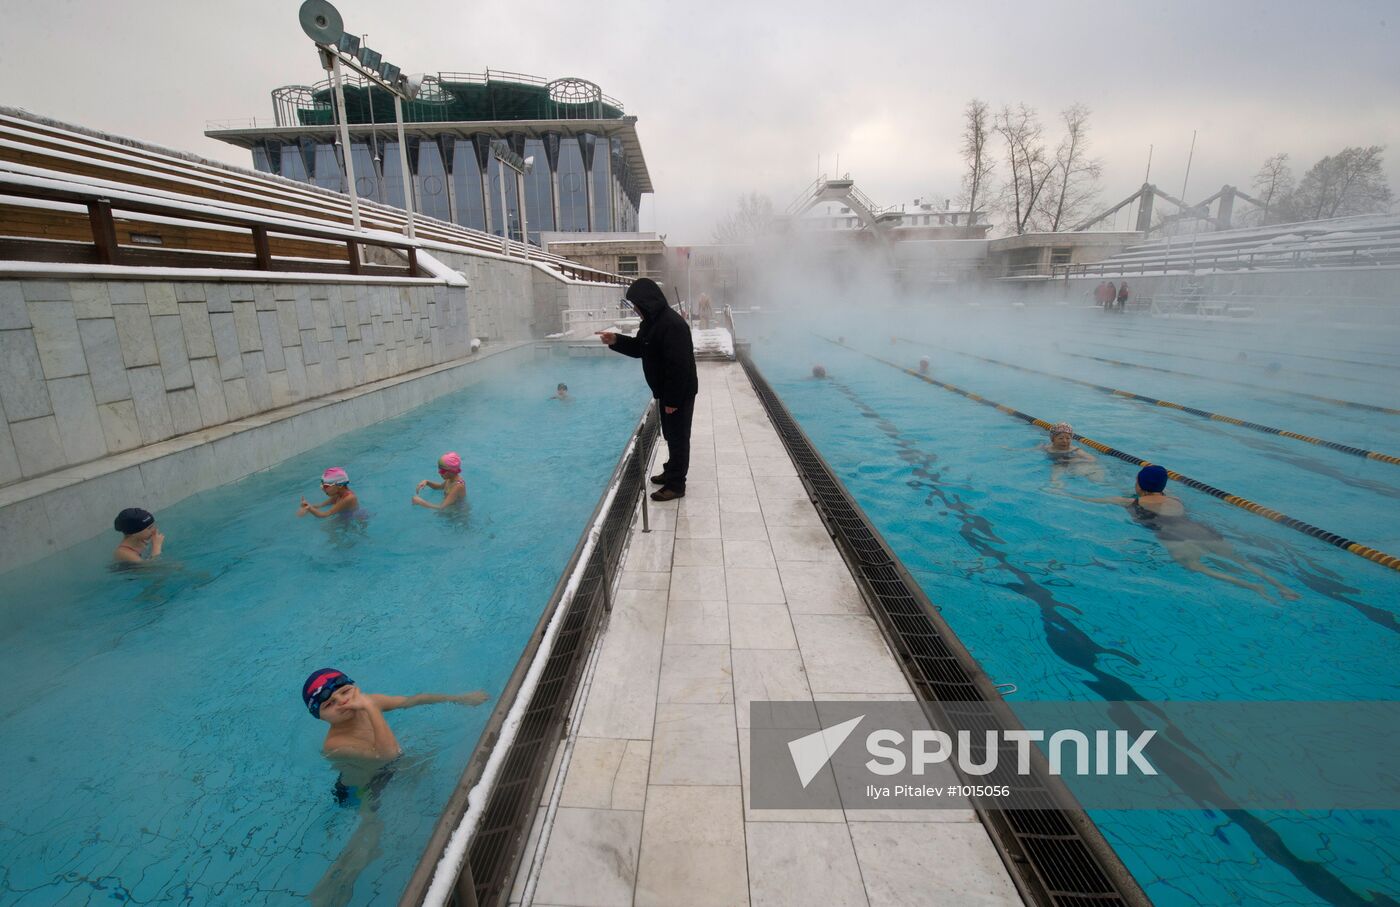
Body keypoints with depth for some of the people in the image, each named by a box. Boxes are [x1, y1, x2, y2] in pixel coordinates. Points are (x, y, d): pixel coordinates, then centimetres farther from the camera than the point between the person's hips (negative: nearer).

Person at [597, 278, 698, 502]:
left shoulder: (673, 324, -26)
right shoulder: (652, 321, 7)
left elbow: (678, 366, -28)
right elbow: (639, 348, 18)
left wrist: (673, 400, -24)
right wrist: (616, 340, 1)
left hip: (680, 394, -10)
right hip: (667, 391, 10)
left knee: (678, 437, 0)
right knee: (670, 435, 21)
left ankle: (676, 485, 10)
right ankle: (672, 472, 37)